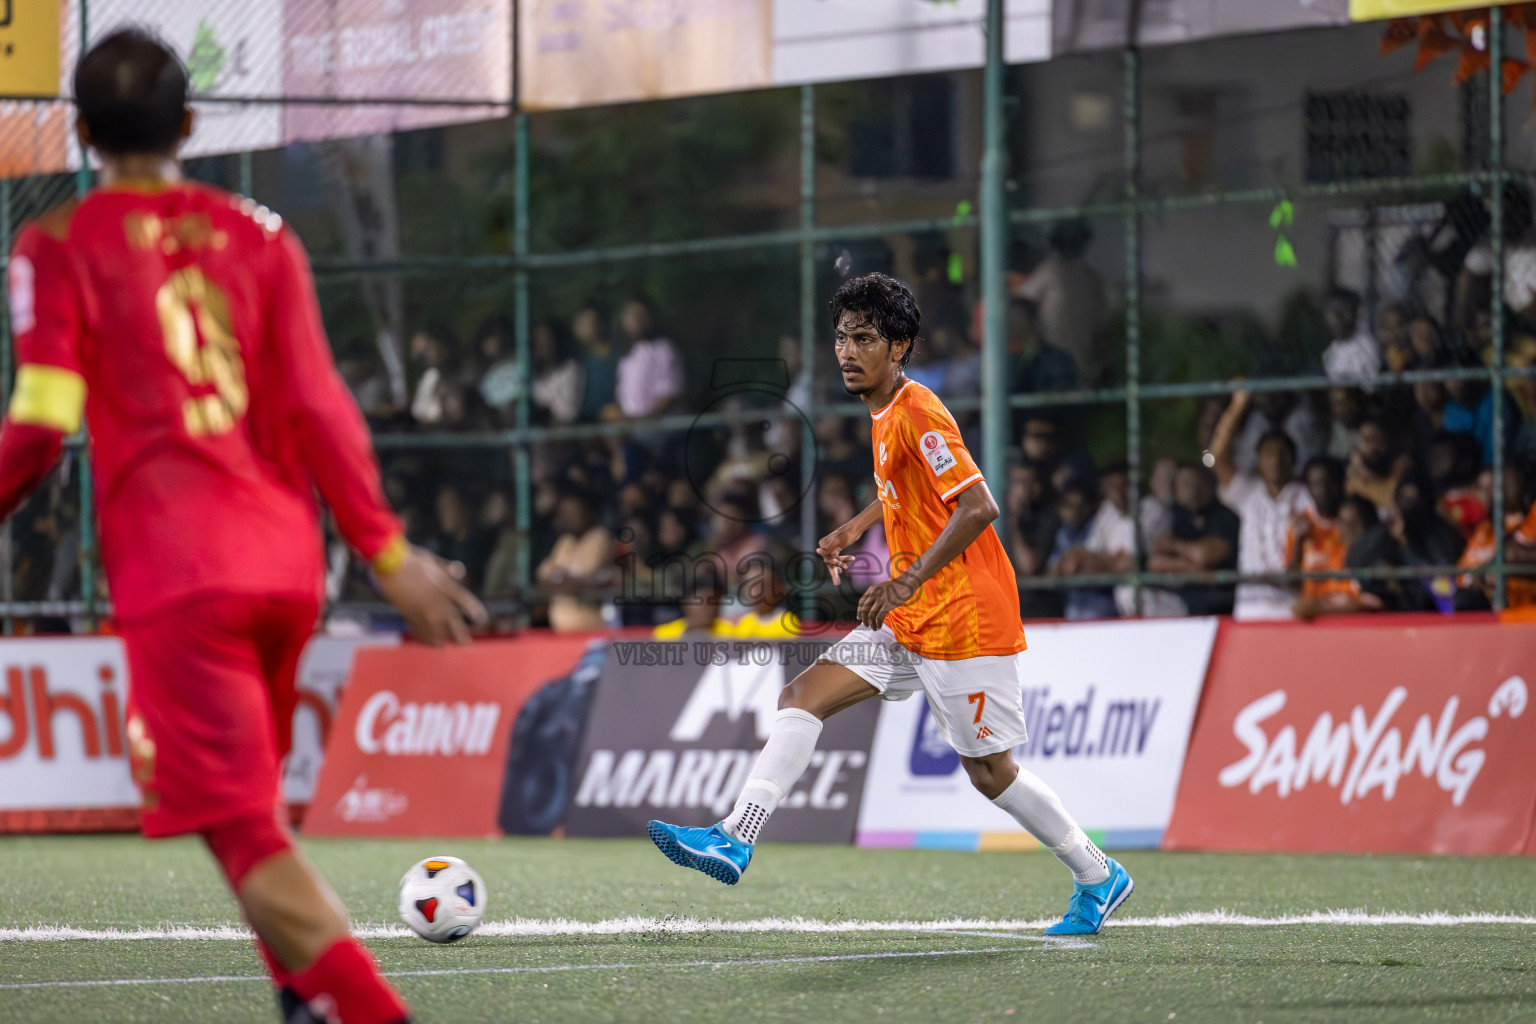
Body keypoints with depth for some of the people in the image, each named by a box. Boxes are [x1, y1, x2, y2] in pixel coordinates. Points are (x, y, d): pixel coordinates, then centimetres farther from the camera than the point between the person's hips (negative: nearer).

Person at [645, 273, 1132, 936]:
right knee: (802, 699, -2)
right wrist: (854, 529, 21)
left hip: (965, 623, -9)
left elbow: (978, 507, -25)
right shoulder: (885, 414, 12)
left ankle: (1098, 878, 16)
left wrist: (909, 581, -27)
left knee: (988, 770, 0)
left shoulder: (918, 414, -17)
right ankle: (735, 839, -7)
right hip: (910, 622, 9)